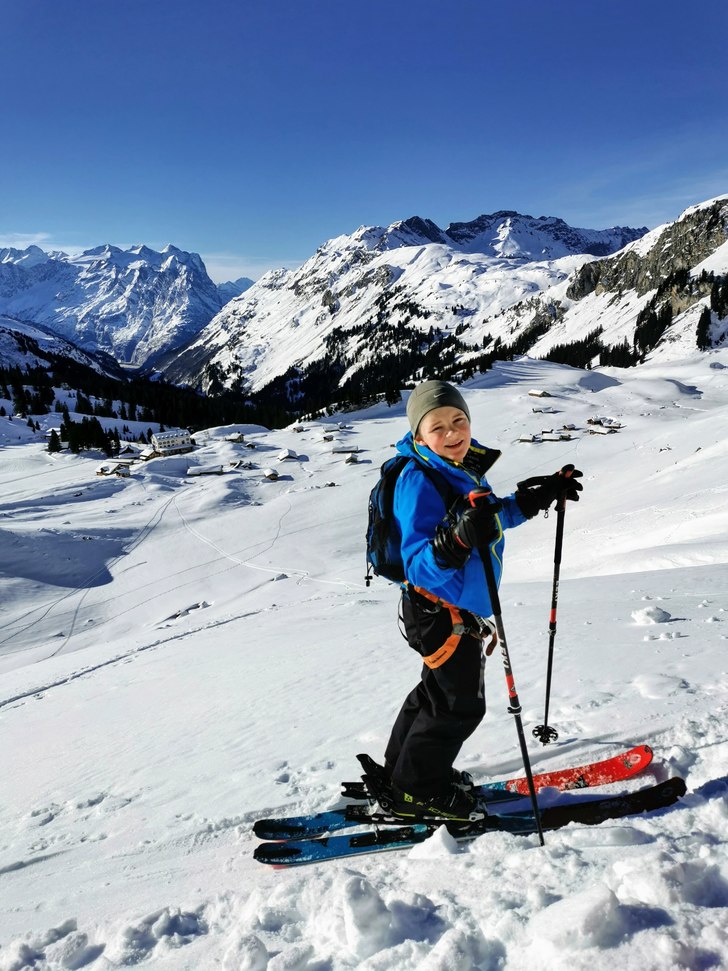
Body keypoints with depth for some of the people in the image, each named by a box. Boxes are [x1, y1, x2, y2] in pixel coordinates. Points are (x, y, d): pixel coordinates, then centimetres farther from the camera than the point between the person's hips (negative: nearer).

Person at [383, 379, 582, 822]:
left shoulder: (467, 468, -1)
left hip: (464, 611, 9)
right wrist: (456, 541, -51)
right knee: (460, 704, 4)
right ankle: (419, 791, 23)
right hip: (439, 612, -9)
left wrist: (540, 496, 12)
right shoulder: (419, 482, -26)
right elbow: (420, 566, -32)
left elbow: (496, 517, 18)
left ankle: (402, 769, 42)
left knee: (439, 691, 23)